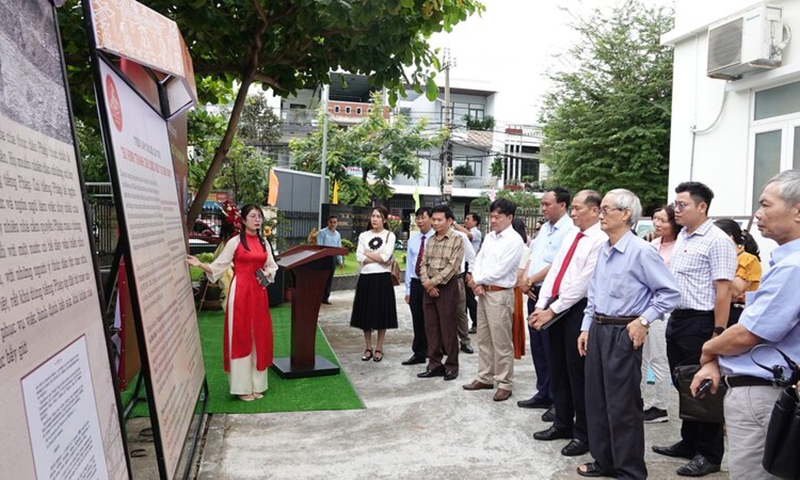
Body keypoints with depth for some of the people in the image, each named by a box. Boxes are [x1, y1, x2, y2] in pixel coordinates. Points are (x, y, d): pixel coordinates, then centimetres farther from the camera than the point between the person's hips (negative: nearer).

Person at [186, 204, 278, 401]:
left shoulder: (264, 242, 11)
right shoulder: (235, 242, -4)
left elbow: (272, 266, 18)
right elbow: (218, 266, -5)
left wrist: (267, 272, -2)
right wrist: (200, 264, -20)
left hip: (259, 292, 5)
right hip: (240, 291, -5)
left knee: (259, 336, 7)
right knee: (240, 336, -1)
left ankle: (256, 384, 17)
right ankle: (242, 386, 8)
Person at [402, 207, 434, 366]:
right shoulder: (413, 239, 9)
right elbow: (409, 264, 10)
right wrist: (408, 289, 9)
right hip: (415, 283, 5)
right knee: (418, 321, 12)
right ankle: (419, 353, 24)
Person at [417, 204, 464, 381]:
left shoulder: (457, 240, -8)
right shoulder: (431, 240, 12)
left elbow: (452, 267, -15)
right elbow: (423, 263, 9)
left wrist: (433, 282, -14)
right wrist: (426, 283, -7)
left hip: (447, 287, -6)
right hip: (429, 288, 6)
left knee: (448, 328, 0)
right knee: (431, 327, 9)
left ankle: (451, 366, 13)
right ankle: (434, 364, 19)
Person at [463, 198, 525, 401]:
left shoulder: (514, 241, -13)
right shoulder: (489, 237, 12)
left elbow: (499, 271, -18)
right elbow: (478, 261, 11)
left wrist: (476, 281, -6)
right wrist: (477, 283, -7)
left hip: (500, 294, -8)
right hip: (483, 292, 8)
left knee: (501, 342, -1)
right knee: (483, 339, 16)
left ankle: (504, 384, 12)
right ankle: (485, 377, 28)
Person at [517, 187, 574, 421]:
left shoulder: (569, 229, -13)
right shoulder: (544, 228, 16)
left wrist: (531, 280, -11)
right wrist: (524, 281, -1)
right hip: (534, 293, 9)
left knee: (552, 349, -1)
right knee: (537, 346, 14)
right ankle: (543, 393, 26)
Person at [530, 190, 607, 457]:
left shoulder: (600, 240, -12)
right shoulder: (572, 235, 14)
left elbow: (582, 283, -17)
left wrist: (552, 311, -15)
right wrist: (541, 306, 2)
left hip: (577, 310, -8)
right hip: (555, 306, 8)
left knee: (578, 373, 3)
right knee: (557, 370, 15)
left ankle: (583, 434, 18)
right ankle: (562, 424, 31)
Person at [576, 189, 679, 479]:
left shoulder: (641, 251, -15)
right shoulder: (603, 250, 10)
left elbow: (670, 292, -12)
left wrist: (644, 320, -14)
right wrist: (586, 328, 13)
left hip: (623, 333, -8)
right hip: (597, 329, 8)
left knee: (622, 404, 2)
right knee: (596, 399, 14)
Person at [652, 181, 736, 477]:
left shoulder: (717, 241, -13)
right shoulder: (682, 236, 12)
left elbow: (723, 291, -17)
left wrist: (718, 332, -19)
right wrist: (673, 319, 16)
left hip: (700, 323, -8)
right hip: (677, 319, 8)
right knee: (683, 386, 17)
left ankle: (709, 455, 17)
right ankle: (689, 443, 32)